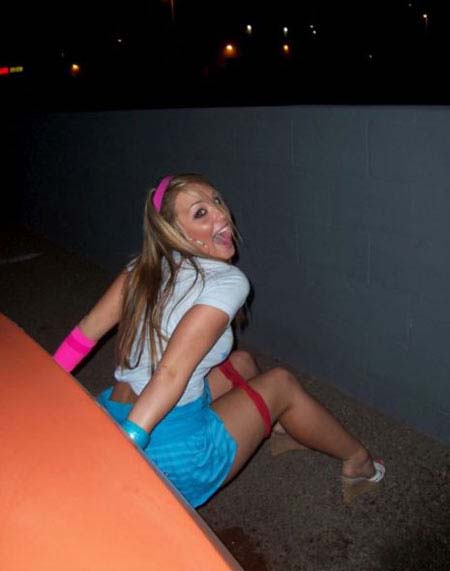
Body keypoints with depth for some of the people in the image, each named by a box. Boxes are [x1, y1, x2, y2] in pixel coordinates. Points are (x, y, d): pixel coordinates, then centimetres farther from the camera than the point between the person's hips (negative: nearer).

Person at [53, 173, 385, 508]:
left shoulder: (145, 266, 2)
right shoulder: (228, 281, -18)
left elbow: (87, 330, 0)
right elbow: (171, 373, -29)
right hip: (173, 461, -7)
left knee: (242, 363, 24)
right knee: (282, 383, 14)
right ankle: (357, 459, 36)